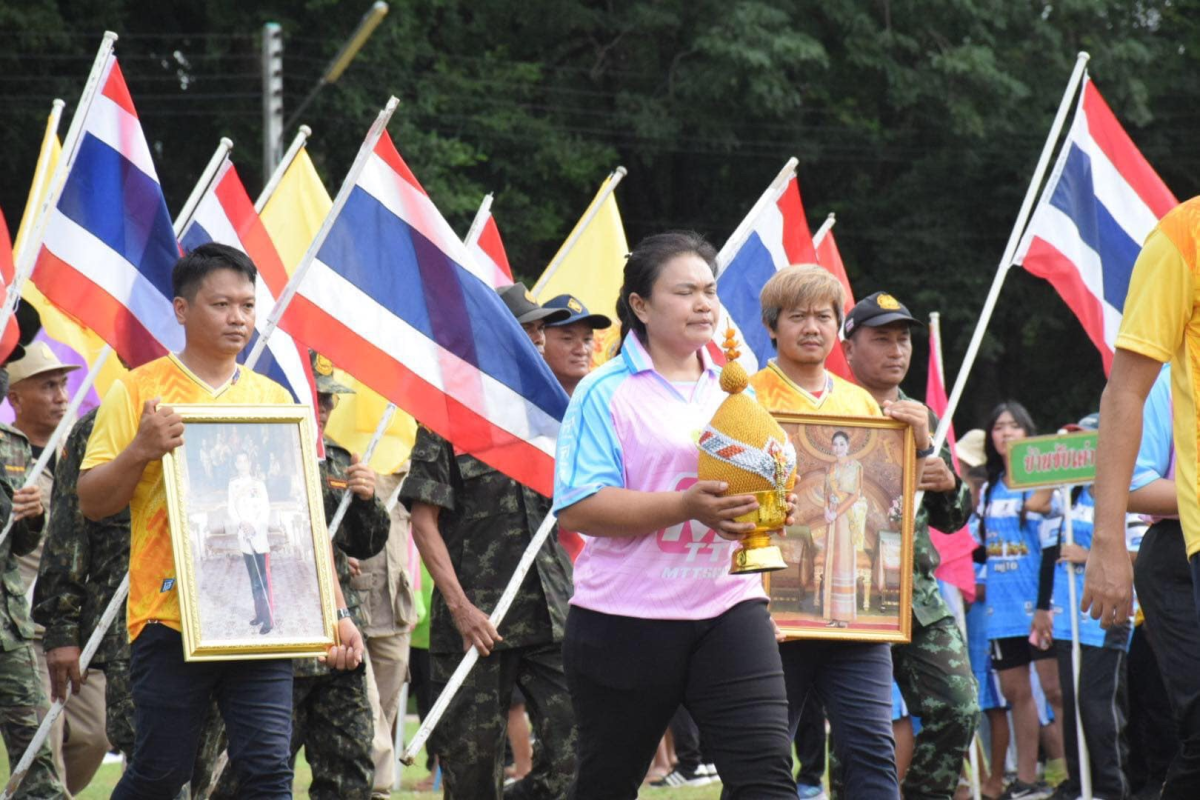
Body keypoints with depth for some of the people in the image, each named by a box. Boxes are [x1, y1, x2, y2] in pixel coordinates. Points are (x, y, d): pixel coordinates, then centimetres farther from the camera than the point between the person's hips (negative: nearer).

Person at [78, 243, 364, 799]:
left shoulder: (274, 399, 14)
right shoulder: (139, 392, 2)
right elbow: (92, 502, 0)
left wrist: (337, 611, 10)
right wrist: (140, 452, -18)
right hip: (171, 619, -3)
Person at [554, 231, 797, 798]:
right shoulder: (605, 393, -4)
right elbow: (577, 510, -14)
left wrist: (768, 506, -1)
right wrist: (688, 506, -24)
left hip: (727, 608, 4)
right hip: (627, 619, -4)